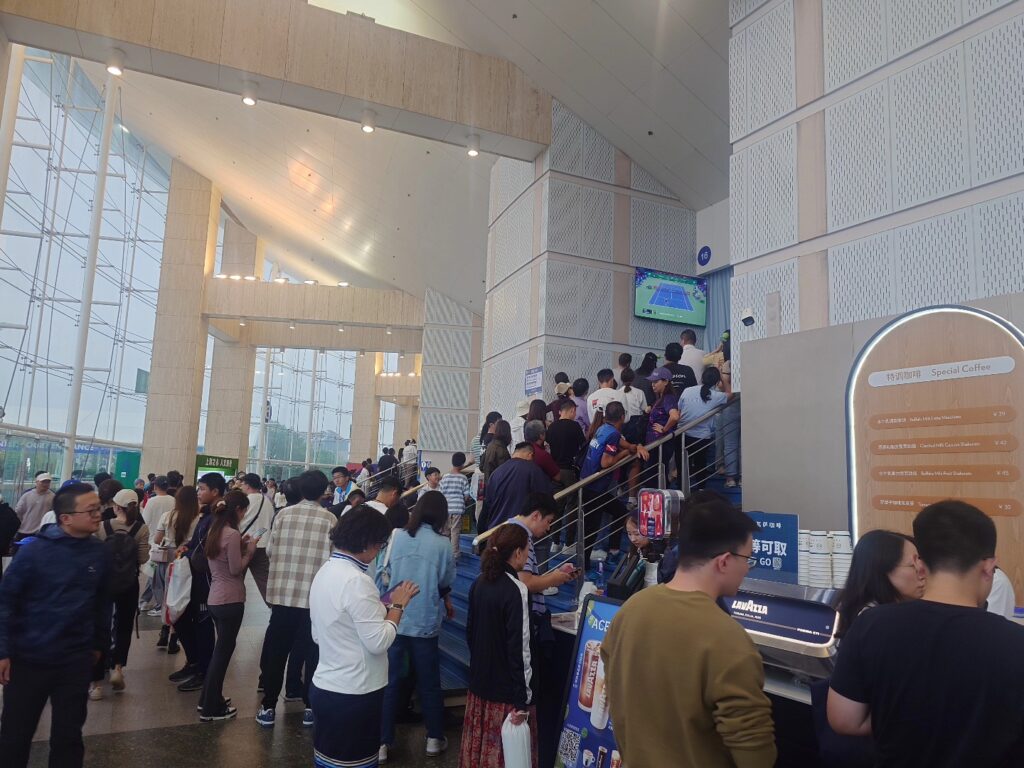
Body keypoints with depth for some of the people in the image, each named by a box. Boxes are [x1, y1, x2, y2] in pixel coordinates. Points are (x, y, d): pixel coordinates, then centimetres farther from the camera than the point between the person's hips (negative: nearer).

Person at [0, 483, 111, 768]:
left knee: (68, 735, 15)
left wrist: (100, 644, 10)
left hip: (76, 661, 2)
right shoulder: (35, 551, -15)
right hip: (28, 659, -2)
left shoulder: (99, 552, -5)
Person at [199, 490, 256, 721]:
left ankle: (208, 699, 32)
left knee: (221, 649, 22)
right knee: (224, 651, 3)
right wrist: (249, 551, -5)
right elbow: (236, 569, -18)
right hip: (230, 601, -9)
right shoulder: (232, 533, -20)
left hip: (215, 598, 9)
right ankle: (212, 709, 13)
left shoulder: (216, 530, 8)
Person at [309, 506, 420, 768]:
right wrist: (397, 606, -10)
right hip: (353, 694, -9)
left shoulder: (325, 571, 6)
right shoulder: (356, 580, -23)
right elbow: (378, 642, -24)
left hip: (324, 687, 9)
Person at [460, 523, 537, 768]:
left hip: (479, 682, 7)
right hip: (505, 689, -7)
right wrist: (523, 701, -15)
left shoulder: (480, 582, 1)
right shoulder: (515, 590, -20)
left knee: (478, 745, 18)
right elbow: (518, 649, -20)